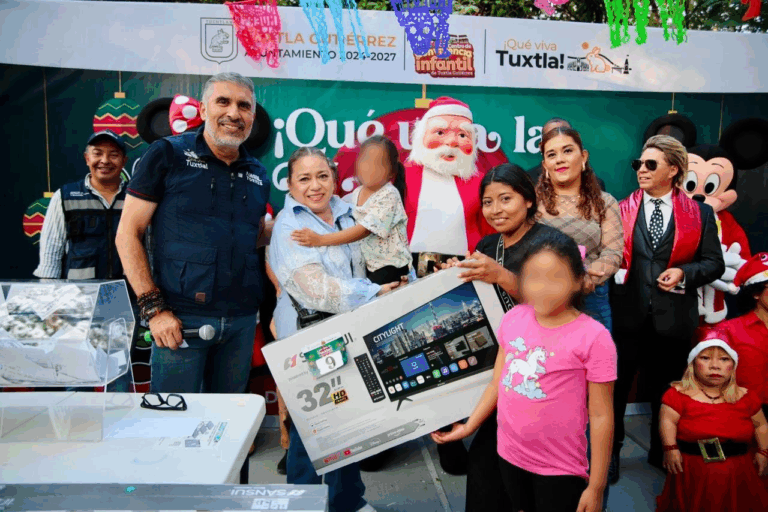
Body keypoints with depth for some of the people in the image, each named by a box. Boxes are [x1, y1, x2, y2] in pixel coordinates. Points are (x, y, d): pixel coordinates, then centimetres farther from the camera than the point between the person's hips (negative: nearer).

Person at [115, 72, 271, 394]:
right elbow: (128, 234, -4)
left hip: (242, 319, 5)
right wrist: (153, 307, -12)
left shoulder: (257, 175, 10)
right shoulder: (168, 154, -2)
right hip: (180, 318, -4)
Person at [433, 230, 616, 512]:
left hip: (558, 467, -5)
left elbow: (601, 416, -14)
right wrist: (468, 426, 5)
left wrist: (596, 486, -10)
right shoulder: (513, 318, -5)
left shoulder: (593, 337, -19)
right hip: (509, 455, 5)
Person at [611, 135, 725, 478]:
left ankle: (662, 453, 36)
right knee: (616, 385, 7)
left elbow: (714, 263, 4)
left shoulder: (700, 214, 4)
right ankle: (610, 452, 25)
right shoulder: (621, 210, 4)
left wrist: (685, 273, -13)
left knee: (667, 390, 15)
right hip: (628, 314, 0)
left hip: (673, 317, 1)